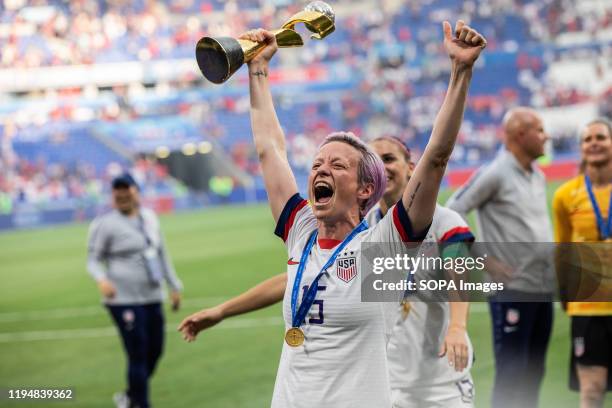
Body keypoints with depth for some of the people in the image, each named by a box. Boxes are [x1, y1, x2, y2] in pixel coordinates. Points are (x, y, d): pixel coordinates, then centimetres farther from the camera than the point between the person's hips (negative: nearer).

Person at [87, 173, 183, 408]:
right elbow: (93, 259, -7)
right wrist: (101, 279, -28)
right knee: (138, 354, -8)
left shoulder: (149, 217, 11)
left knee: (154, 351, 11)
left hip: (152, 297, 7)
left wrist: (174, 286, 21)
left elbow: (161, 253, 20)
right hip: (124, 300, -7)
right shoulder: (105, 223, -7)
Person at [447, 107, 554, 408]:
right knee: (511, 373, -5)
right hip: (512, 289, -8)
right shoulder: (494, 174, -10)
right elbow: (451, 214, -10)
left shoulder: (538, 177, 14)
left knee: (533, 372, 12)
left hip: (543, 289, 8)